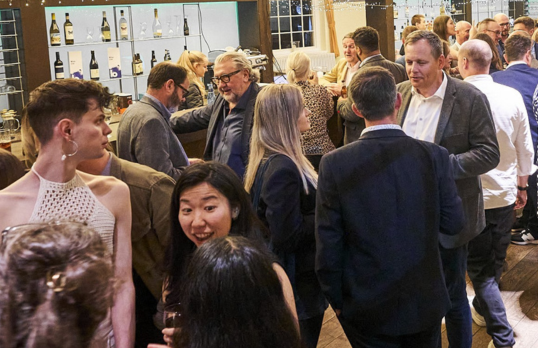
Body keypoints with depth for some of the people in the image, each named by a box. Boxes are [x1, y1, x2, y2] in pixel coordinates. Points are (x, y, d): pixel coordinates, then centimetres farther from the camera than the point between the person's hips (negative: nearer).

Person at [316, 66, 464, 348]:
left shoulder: (334, 164, -16)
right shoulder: (434, 156, -13)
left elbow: (328, 243, -11)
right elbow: (453, 223, -6)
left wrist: (336, 299, 2)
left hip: (367, 307, -1)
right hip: (425, 303, 2)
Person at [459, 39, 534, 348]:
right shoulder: (512, 97, -5)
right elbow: (526, 149, 2)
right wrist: (522, 186, 16)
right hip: (505, 194, 5)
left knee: (481, 268, 6)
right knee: (495, 262, 21)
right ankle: (482, 309, 43)